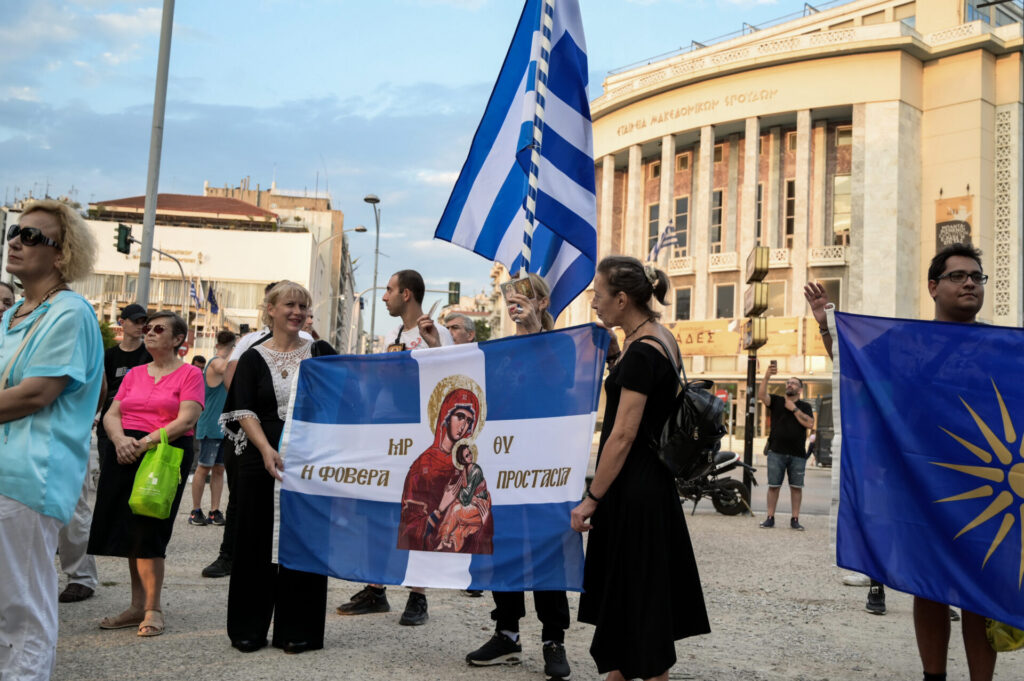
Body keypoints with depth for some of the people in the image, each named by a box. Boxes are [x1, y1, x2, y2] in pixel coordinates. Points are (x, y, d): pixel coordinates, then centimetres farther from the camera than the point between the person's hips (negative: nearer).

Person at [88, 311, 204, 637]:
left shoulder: (189, 374, 0)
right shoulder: (134, 374, 18)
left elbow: (187, 420, -12)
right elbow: (111, 414, 11)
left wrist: (146, 442, -19)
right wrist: (120, 439, -11)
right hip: (125, 456, 6)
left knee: (148, 530, -9)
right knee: (130, 529, 7)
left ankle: (153, 610, 1)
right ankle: (138, 605, 17)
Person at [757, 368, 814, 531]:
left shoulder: (805, 407, 10)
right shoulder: (776, 401, 9)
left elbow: (809, 423, -7)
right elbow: (761, 395, -11)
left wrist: (794, 409, -7)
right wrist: (767, 376, -23)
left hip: (798, 454, 0)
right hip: (776, 452, 0)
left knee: (796, 487, 2)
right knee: (773, 486, 1)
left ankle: (795, 519, 8)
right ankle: (770, 518, 5)